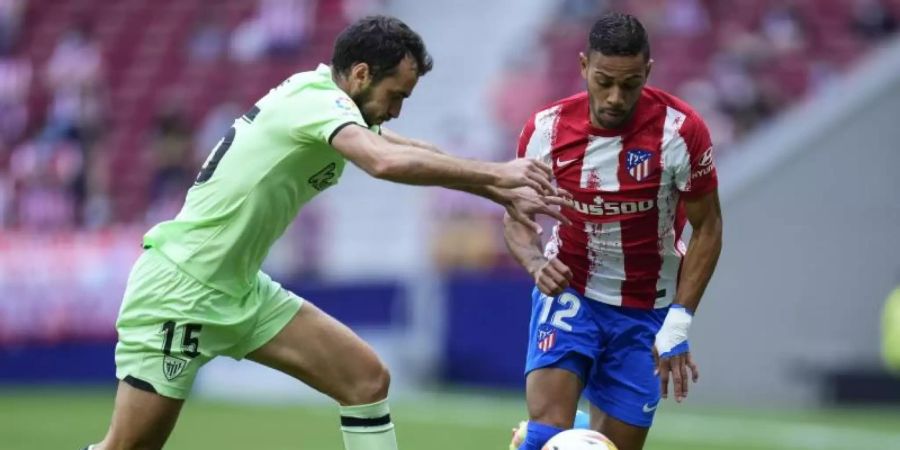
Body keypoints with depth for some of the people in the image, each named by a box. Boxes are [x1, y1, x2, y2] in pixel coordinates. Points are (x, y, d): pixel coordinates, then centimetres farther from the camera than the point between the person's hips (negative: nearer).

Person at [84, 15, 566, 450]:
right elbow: (387, 162, -38)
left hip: (239, 290, 10)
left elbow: (412, 153, 13)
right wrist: (495, 174, -29)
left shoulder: (319, 99, 7)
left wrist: (500, 191, 2)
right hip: (177, 291, -10)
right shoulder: (319, 100, -20)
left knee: (367, 378, 1)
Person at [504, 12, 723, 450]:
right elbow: (516, 217, 3)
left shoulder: (681, 131, -17)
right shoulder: (546, 130, -12)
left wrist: (679, 323, -12)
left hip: (645, 313, 0)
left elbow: (707, 228, -6)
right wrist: (535, 262, -19)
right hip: (569, 294, 0)